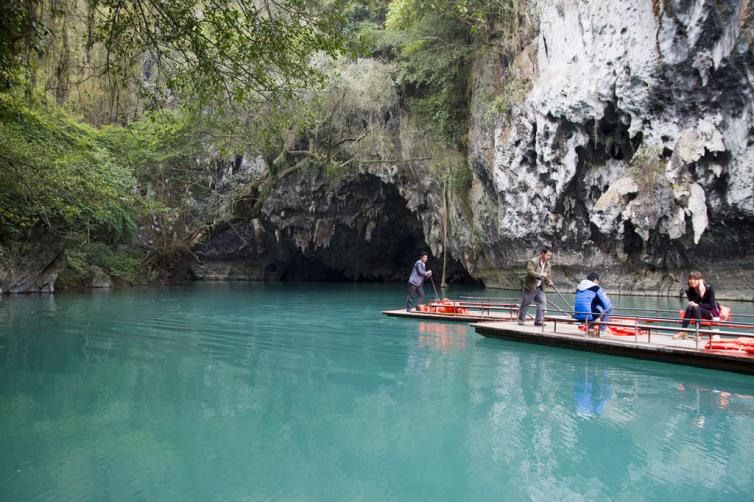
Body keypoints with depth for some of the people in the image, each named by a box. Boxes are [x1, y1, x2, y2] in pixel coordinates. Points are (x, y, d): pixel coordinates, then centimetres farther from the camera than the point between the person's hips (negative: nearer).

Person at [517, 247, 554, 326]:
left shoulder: (547, 264, 7)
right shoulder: (533, 261, -16)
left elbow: (547, 275, 14)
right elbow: (530, 272, -29)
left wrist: (549, 281, -7)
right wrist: (541, 275, -33)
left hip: (540, 288, 6)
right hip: (530, 287, -6)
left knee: (542, 303, -4)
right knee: (525, 304, 4)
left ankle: (539, 321, 2)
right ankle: (521, 319, 18)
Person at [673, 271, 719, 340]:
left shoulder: (709, 288, -13)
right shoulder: (689, 291, -3)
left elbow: (711, 305, -15)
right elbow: (693, 302, -14)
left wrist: (698, 305, -29)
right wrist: (700, 293, -26)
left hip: (712, 313, -4)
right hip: (698, 313, 4)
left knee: (696, 308, -32)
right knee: (690, 307, -29)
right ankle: (683, 332, -38)